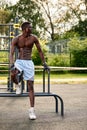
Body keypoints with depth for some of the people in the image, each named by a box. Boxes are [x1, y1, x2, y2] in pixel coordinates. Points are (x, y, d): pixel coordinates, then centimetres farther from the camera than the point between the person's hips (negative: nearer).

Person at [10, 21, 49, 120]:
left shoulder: (33, 38, 0)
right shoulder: (16, 39, -3)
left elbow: (40, 51, 9)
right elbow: (11, 53, -10)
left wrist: (44, 63, 7)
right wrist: (12, 64, -27)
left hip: (29, 63, 1)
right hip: (19, 61, -1)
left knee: (30, 86, -3)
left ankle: (32, 110, 2)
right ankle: (18, 85, 3)